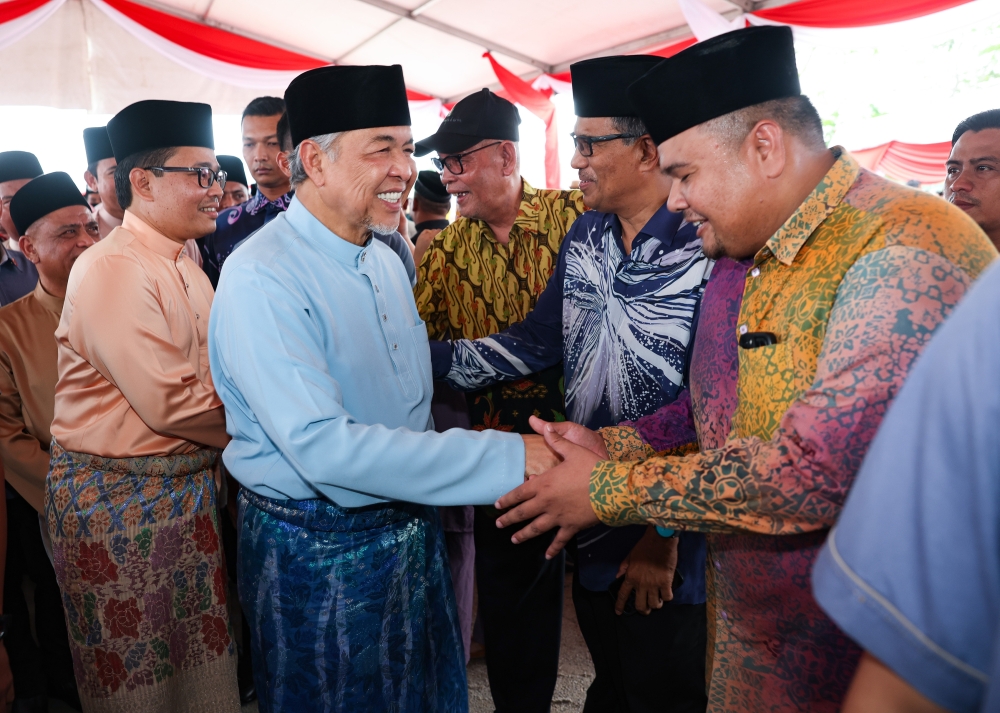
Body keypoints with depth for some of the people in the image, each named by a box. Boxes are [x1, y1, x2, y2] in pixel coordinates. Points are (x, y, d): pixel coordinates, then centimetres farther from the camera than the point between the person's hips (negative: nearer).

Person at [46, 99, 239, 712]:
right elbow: (169, 403, -24)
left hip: (189, 487, 7)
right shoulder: (112, 270, -18)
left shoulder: (185, 265, 9)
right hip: (117, 496, -7)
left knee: (202, 662, 16)